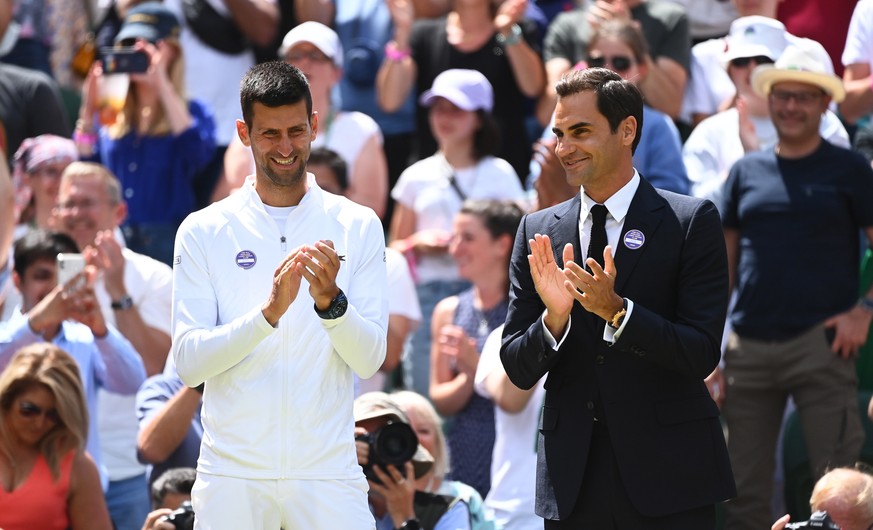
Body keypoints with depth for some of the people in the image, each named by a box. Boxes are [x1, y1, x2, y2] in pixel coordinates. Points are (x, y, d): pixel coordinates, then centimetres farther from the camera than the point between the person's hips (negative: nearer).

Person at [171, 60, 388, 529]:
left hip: (327, 472, 0)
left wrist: (331, 301, -19)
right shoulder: (203, 231, 3)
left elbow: (370, 358, -1)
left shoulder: (358, 227, 5)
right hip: (232, 475, 0)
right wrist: (268, 313, -19)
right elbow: (187, 362, -6)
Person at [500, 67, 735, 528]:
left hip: (667, 474, -3)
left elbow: (702, 355, -9)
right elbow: (518, 370, 5)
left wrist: (616, 309, -21)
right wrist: (553, 318, -14)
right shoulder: (538, 231, 7)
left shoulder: (691, 221, -3)